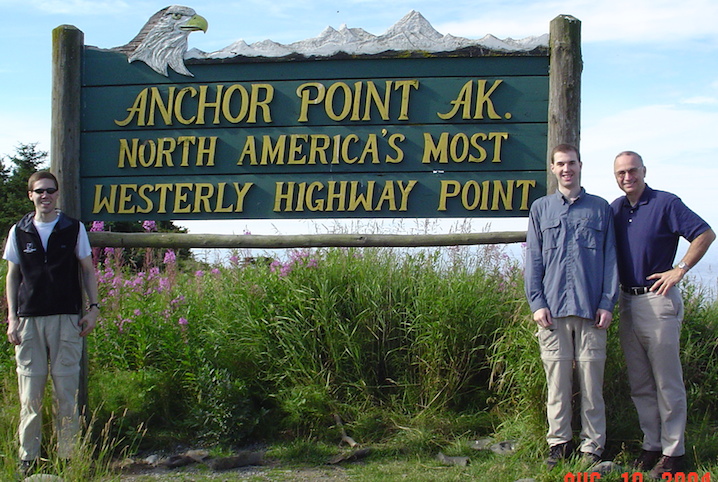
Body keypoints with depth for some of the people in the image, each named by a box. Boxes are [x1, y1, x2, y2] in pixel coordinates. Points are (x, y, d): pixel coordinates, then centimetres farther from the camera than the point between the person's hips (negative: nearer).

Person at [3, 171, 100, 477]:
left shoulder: (74, 229, 6)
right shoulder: (19, 232, 9)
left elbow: (87, 270, 10)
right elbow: (12, 275, 12)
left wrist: (93, 308, 1)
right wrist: (12, 318, 5)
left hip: (67, 319, -1)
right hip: (29, 319, 1)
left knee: (67, 388, 0)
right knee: (30, 389, 1)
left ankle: (68, 455, 7)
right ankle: (28, 456, 10)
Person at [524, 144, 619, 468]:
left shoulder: (600, 208, 10)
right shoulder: (540, 208, 12)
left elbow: (610, 259, 8)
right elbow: (533, 259, 10)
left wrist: (607, 302, -1)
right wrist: (537, 302, 0)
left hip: (591, 308, -1)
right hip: (553, 308, 1)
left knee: (591, 380, 1)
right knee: (557, 379, 3)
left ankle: (593, 445, 10)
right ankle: (558, 442, 13)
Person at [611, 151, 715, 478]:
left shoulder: (665, 203, -6)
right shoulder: (615, 209, 11)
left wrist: (680, 270, -12)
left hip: (658, 300, -6)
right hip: (627, 301, 7)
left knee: (667, 381, -2)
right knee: (639, 383, 10)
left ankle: (673, 452, 4)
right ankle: (652, 445, 19)